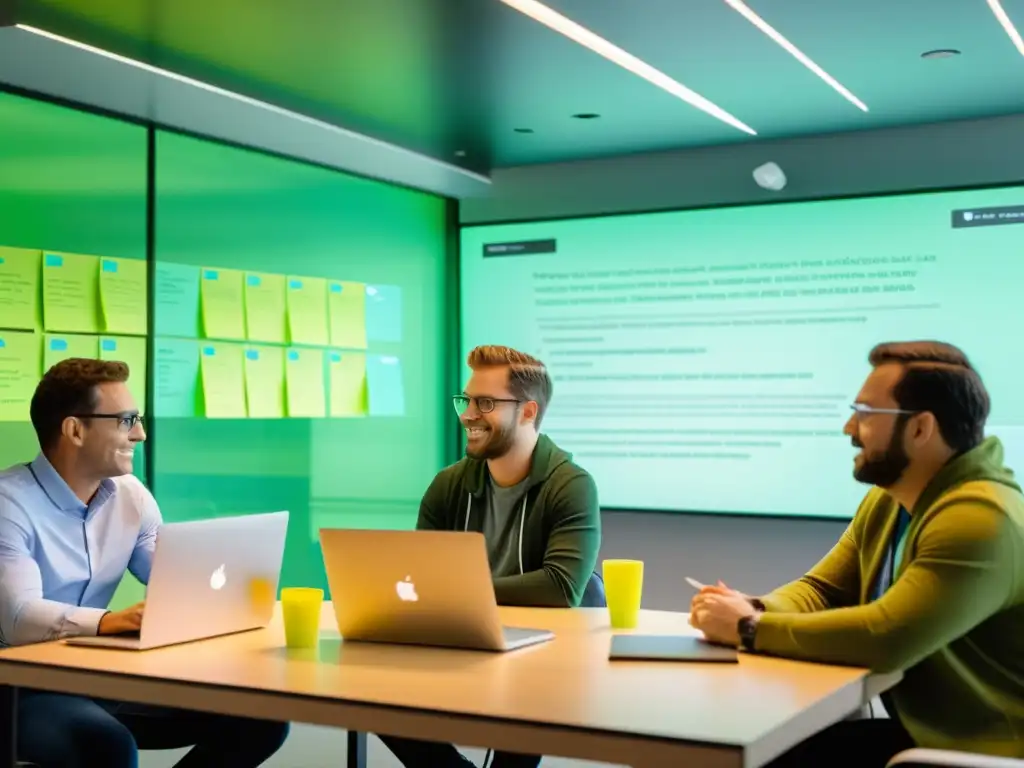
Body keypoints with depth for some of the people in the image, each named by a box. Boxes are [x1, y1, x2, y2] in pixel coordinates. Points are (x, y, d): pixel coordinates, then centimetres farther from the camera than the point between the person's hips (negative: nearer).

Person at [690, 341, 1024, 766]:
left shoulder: (980, 520, -24)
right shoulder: (887, 501, 6)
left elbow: (884, 638, -31)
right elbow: (821, 590, 11)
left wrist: (749, 629, -21)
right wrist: (755, 609, -11)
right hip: (917, 731, 7)